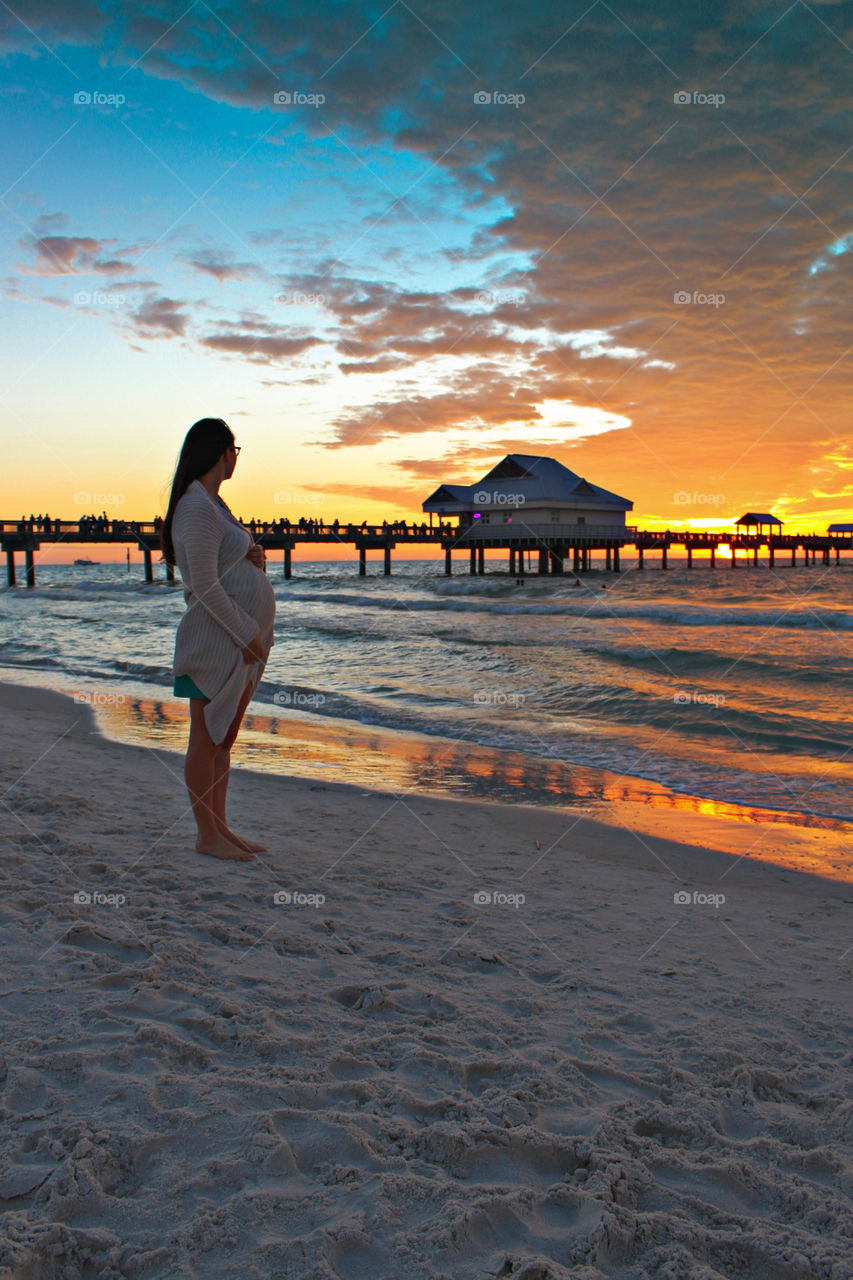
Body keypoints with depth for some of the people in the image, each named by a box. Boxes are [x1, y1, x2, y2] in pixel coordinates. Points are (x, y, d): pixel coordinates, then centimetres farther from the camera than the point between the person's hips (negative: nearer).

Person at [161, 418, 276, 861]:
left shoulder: (212, 502, 17)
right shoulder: (196, 507, -15)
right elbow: (204, 585, -19)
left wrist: (253, 556, 3)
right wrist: (247, 635, -17)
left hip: (241, 637, 10)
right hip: (216, 639, -10)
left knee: (225, 737, 14)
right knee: (207, 738, 0)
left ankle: (219, 826, 22)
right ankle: (207, 834, 9)